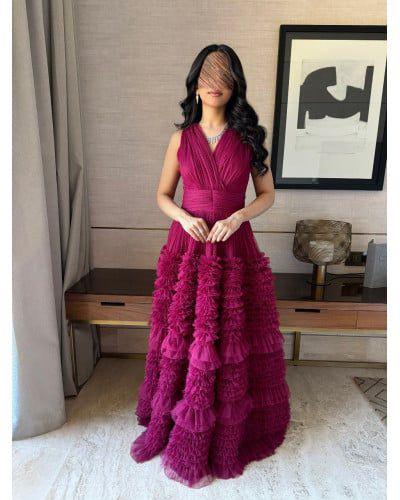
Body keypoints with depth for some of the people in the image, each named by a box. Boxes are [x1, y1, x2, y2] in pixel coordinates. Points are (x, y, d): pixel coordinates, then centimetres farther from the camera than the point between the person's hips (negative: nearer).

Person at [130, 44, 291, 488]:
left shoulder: (249, 136, 4)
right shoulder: (181, 138, 7)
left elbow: (267, 194, 6)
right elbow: (163, 195, 10)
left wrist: (238, 217, -13)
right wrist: (183, 216, -11)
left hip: (234, 248, -1)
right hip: (187, 245, 1)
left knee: (227, 344, 5)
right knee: (181, 341, 7)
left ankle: (225, 437, 27)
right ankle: (174, 428, 31)